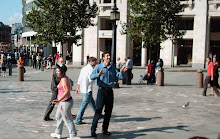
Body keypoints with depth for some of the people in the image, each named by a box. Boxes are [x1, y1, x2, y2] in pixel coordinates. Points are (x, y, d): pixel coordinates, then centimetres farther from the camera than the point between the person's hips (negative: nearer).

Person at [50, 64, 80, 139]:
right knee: (58, 117, 22)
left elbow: (67, 91, -31)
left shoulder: (63, 80, -21)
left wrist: (59, 100, -35)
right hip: (63, 102, 11)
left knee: (68, 120, 2)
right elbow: (70, 88, 20)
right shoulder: (66, 78, 8)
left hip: (65, 102, -11)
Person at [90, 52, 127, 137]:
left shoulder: (112, 68, 11)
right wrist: (98, 74, -36)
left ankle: (105, 129, 21)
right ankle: (93, 130, -3)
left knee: (108, 111, 9)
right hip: (101, 91, -5)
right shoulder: (98, 67, -3)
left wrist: (122, 72, -17)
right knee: (98, 111, -9)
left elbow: (120, 77, 5)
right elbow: (91, 77, -16)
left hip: (110, 91, 5)